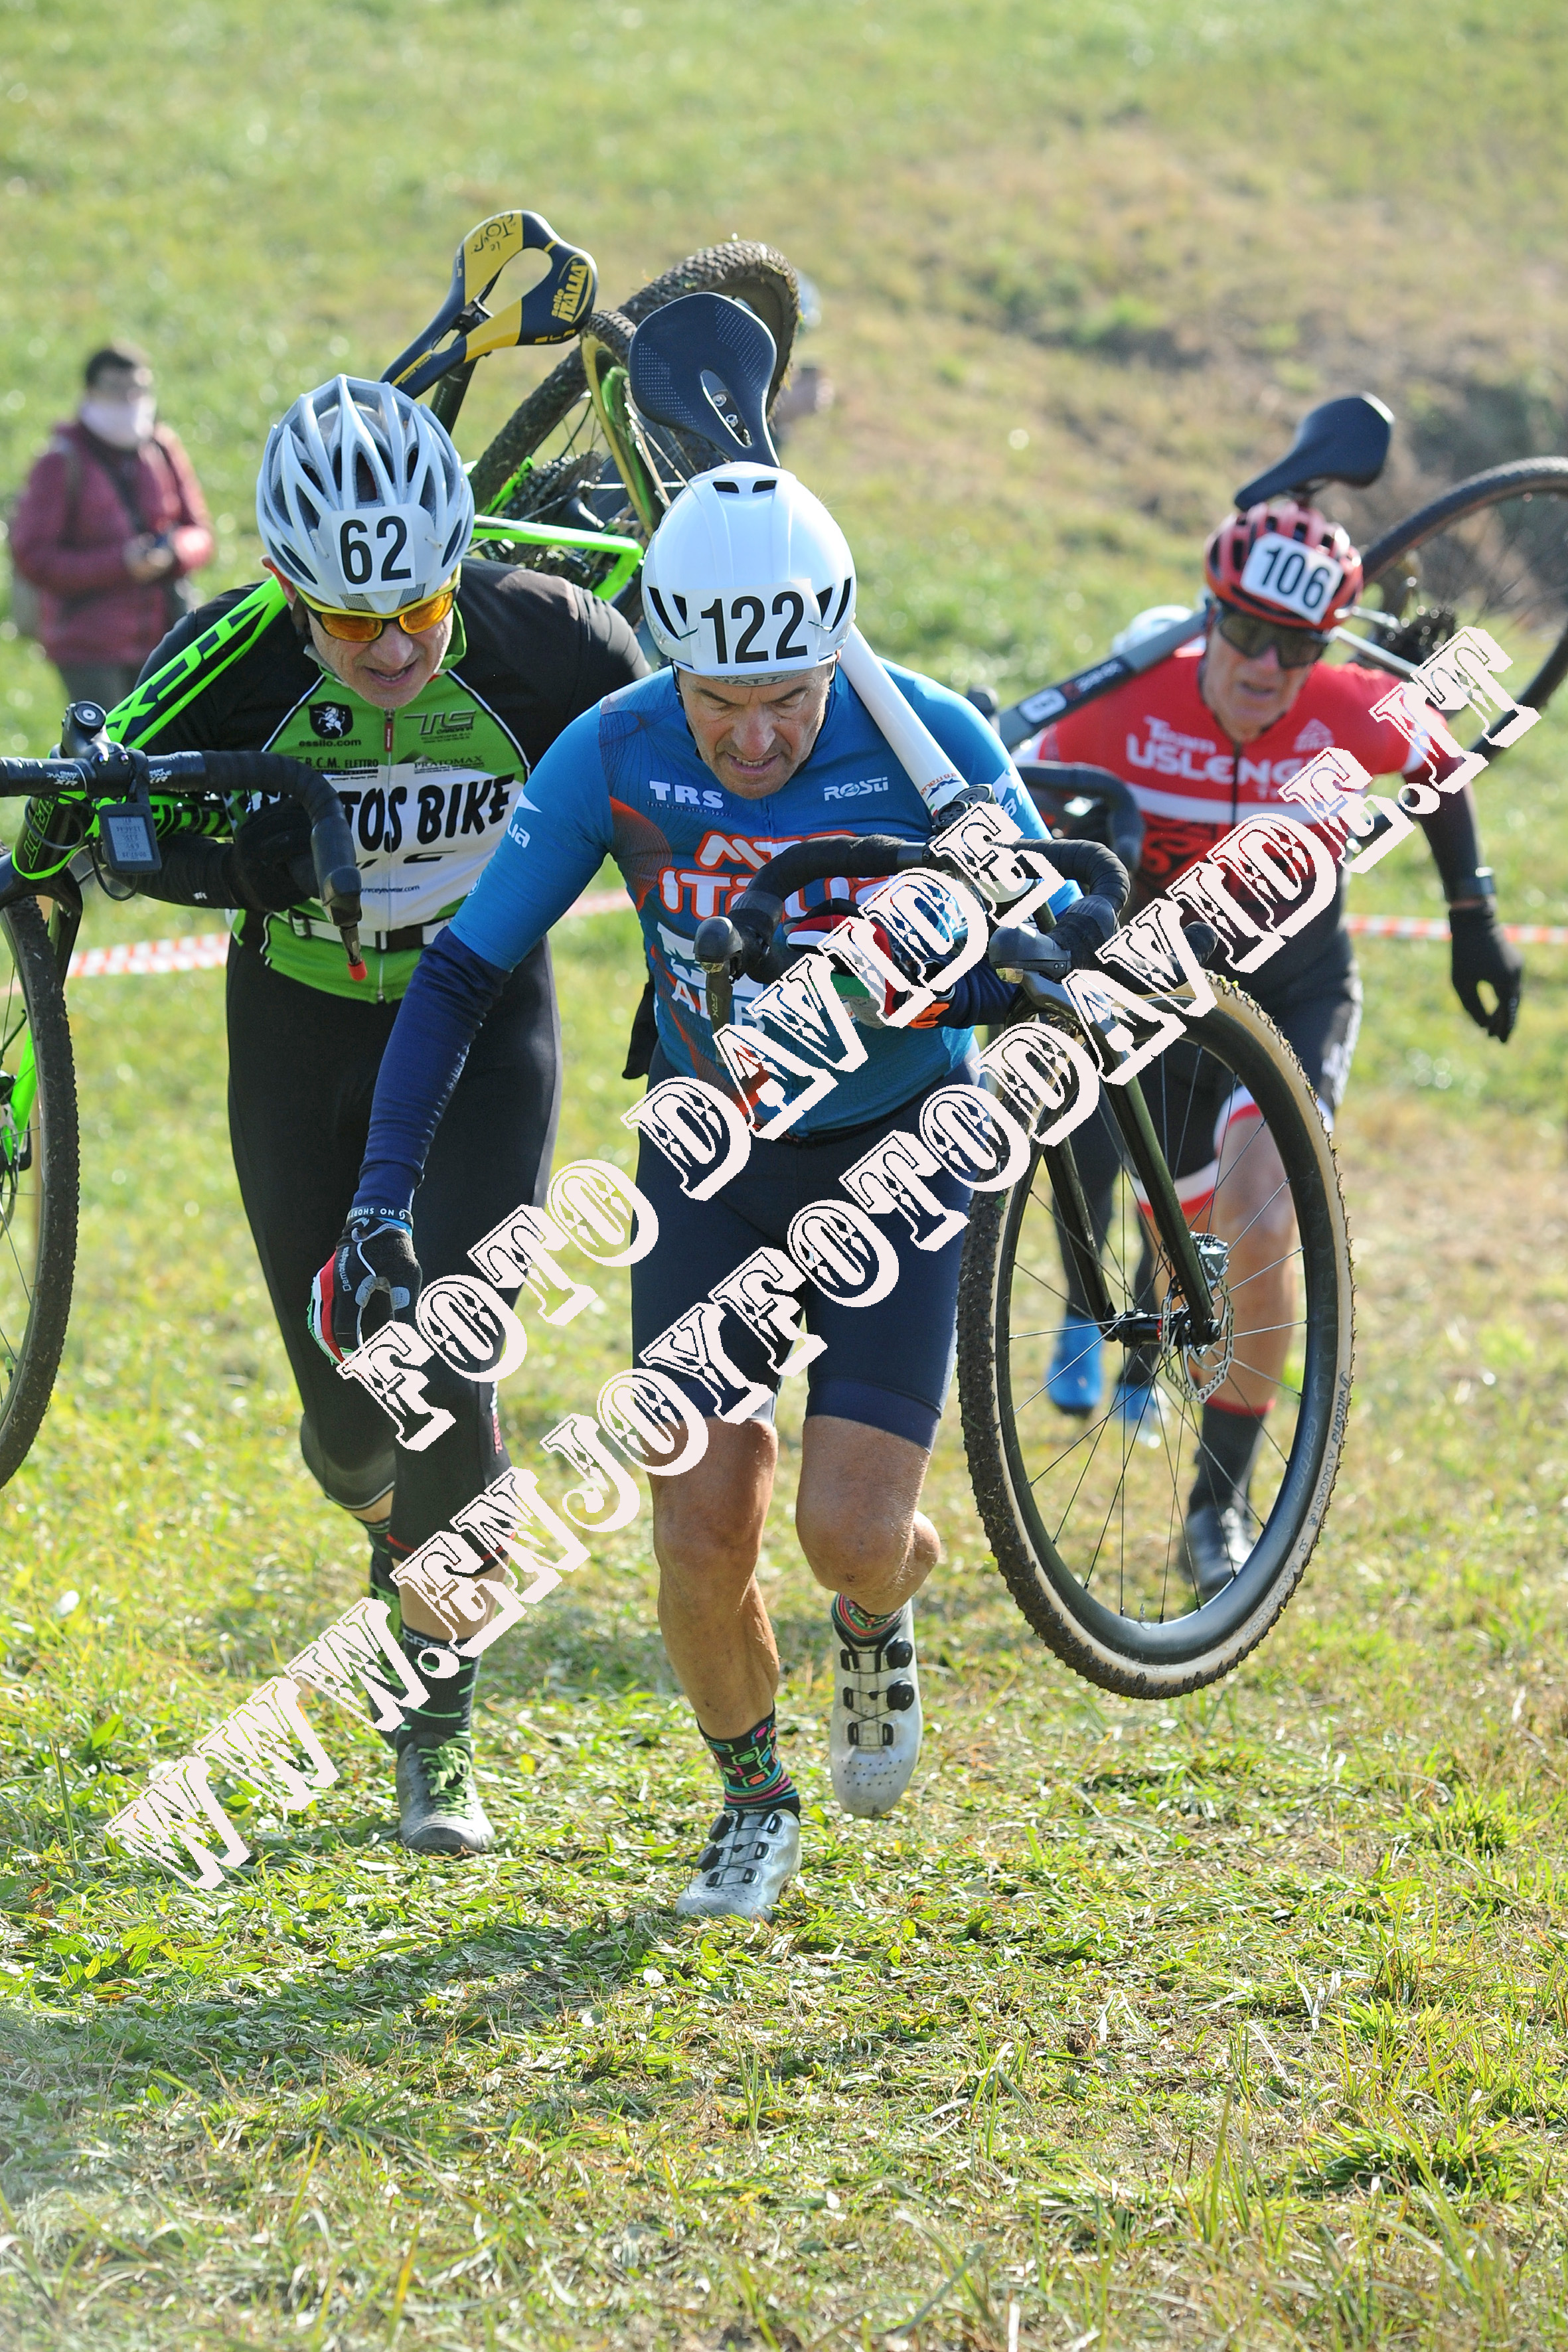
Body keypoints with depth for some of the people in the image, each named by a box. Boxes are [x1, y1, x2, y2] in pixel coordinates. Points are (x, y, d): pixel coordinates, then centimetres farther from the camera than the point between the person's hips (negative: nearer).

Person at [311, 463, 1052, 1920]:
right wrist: (384, 1194, -19)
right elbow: (461, 972, -11)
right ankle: (754, 1800, 20)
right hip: (709, 1161, 2)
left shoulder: (928, 742, -20)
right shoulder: (615, 755, -17)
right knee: (701, 1535, -7)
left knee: (852, 1531, -14)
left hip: (892, 1153, -1)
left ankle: (879, 1613, 25)